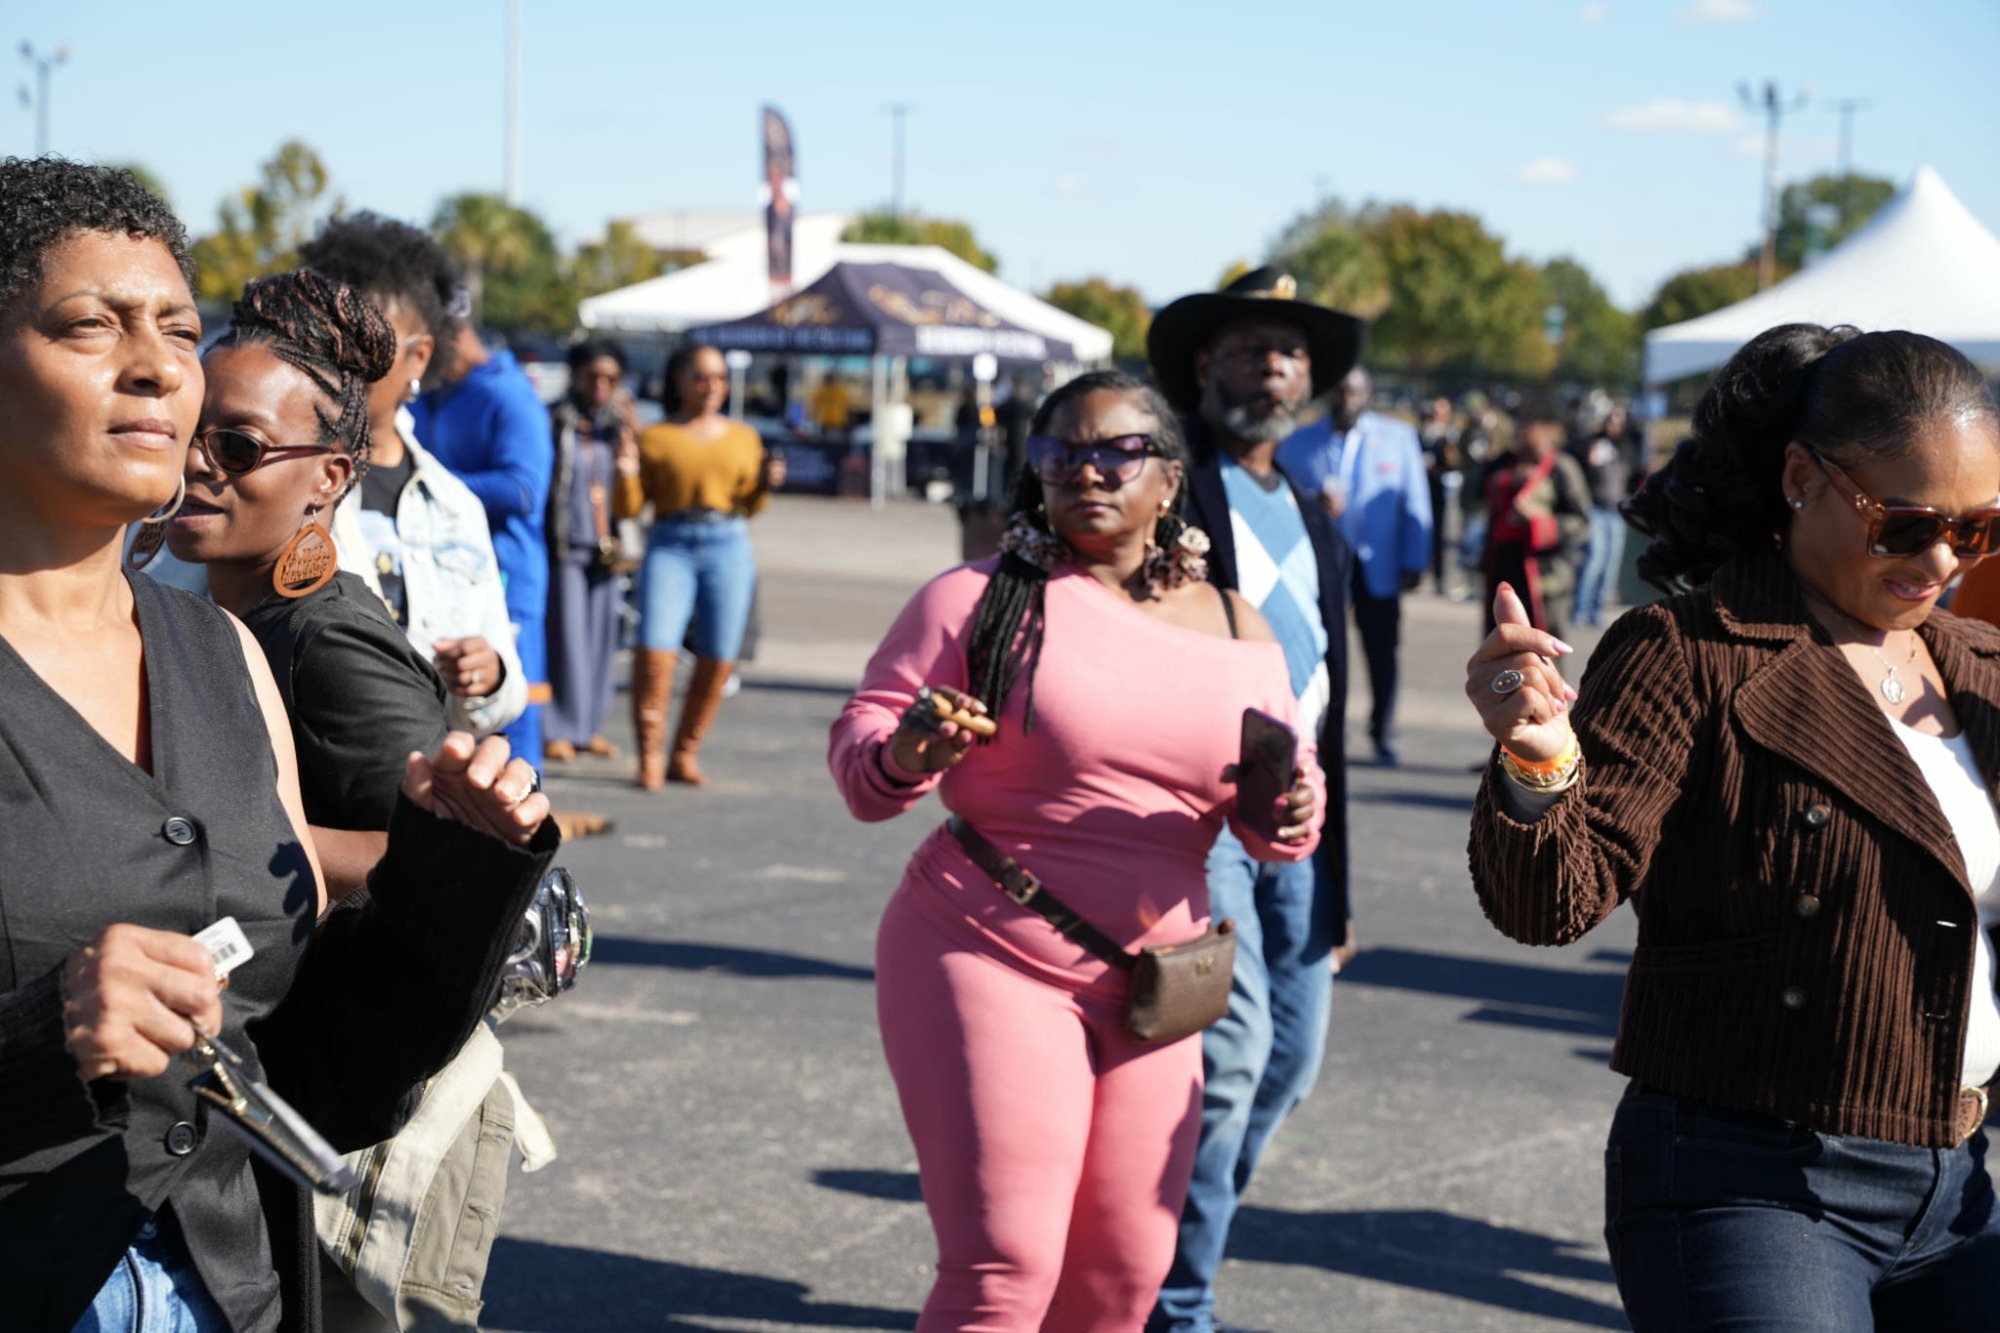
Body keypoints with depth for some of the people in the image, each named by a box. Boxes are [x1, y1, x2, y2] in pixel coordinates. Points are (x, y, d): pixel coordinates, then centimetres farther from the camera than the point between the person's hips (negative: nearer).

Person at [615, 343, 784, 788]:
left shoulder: (743, 438, 16)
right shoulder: (655, 438, 8)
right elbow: (629, 508, 5)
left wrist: (767, 484, 0)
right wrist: (627, 476, -13)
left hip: (728, 549, 3)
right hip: (670, 547, -3)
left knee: (718, 663, -2)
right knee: (654, 651, -18)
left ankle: (684, 756, 11)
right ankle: (649, 759, -10)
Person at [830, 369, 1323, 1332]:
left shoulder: (1236, 633, 8)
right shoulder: (977, 599, -4)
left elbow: (1279, 820, 13)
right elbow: (857, 747, -3)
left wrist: (1290, 812, -11)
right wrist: (907, 756, -27)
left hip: (1148, 991, 5)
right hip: (990, 964, -5)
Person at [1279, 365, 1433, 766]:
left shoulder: (1398, 438, 7)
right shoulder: (1298, 442, 7)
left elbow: (1414, 503, 8)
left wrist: (1414, 562, 2)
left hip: (1376, 567, 0)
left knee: (1382, 653, 2)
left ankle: (1383, 737, 15)